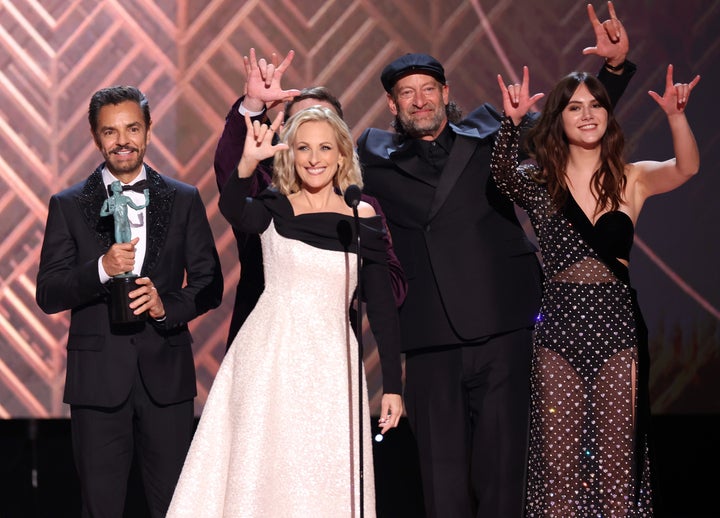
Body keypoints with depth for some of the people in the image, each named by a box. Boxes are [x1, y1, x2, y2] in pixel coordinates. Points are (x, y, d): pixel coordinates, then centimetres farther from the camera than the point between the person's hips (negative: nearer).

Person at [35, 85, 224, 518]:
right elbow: (48, 294, -1)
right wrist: (101, 269, -18)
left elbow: (210, 285, 7)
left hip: (166, 372, 1)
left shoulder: (184, 200, 8)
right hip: (98, 376, -1)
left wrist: (168, 305, -12)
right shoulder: (68, 205, 4)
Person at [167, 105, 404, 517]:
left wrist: (393, 385, 4)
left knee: (329, 481, 2)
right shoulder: (276, 208, 1)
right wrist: (248, 164, -41)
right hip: (272, 358, -1)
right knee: (265, 471, 2)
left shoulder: (365, 218, 5)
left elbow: (382, 305, 7)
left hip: (331, 364, 1)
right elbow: (233, 210, -22)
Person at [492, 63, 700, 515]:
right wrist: (512, 121, -35)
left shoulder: (631, 179, 6)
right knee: (559, 470, 2)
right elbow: (502, 174, -17)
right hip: (559, 329, 0)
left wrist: (677, 117, -31)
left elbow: (686, 169, -12)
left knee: (617, 469, 1)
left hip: (618, 328, 0)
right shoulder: (539, 182, 5)